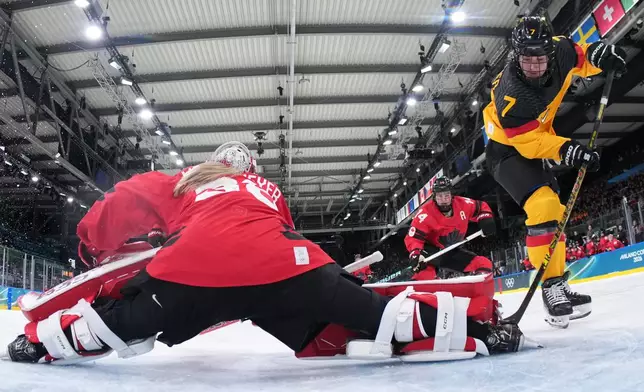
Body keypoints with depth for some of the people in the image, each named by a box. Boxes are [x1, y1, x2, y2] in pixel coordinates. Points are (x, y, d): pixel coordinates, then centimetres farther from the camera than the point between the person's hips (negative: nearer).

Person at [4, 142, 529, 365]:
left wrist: (94, 248, 44)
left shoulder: (183, 181, 36)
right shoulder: (267, 191, 40)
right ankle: (470, 323, -8)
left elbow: (127, 201, 28)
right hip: (279, 265, 1)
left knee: (119, 319, 23)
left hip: (193, 268, 0)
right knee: (365, 316, 2)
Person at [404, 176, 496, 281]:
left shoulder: (463, 204, -12)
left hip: (453, 252, 6)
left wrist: (486, 219, -13)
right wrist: (415, 253, -44)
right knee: (425, 274, -37)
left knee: (484, 264, -5)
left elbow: (481, 207, 7)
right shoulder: (425, 213, -26)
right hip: (431, 251, -6)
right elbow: (413, 237, -25)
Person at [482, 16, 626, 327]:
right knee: (543, 205, -28)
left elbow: (578, 58, 6)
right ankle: (552, 285, -17)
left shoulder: (559, 53, -17)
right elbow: (530, 141, -30)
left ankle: (558, 285, 28)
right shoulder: (511, 94, -35)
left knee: (554, 211, 14)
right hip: (507, 151, -8)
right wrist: (565, 150, -43)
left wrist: (598, 55, -13)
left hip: (532, 144, 9)